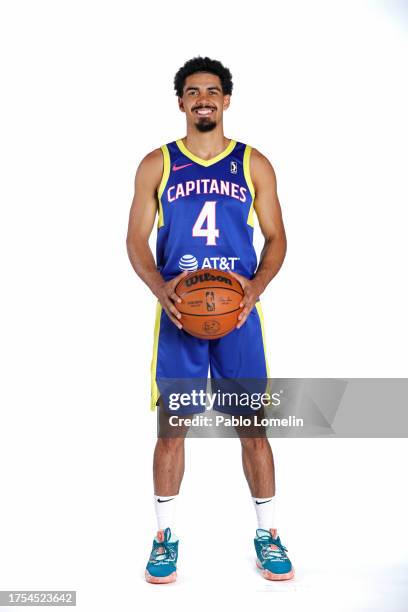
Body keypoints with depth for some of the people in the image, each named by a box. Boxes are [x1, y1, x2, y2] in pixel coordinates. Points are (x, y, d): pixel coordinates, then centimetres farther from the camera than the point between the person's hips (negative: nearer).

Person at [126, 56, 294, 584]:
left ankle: (267, 534, 21)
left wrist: (257, 286, -12)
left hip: (238, 311, 1)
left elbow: (276, 237, 7)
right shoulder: (157, 165, 7)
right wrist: (160, 287, -15)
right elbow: (136, 239, 4)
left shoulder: (254, 164, 8)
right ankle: (166, 535, 20)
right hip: (177, 310, 0)